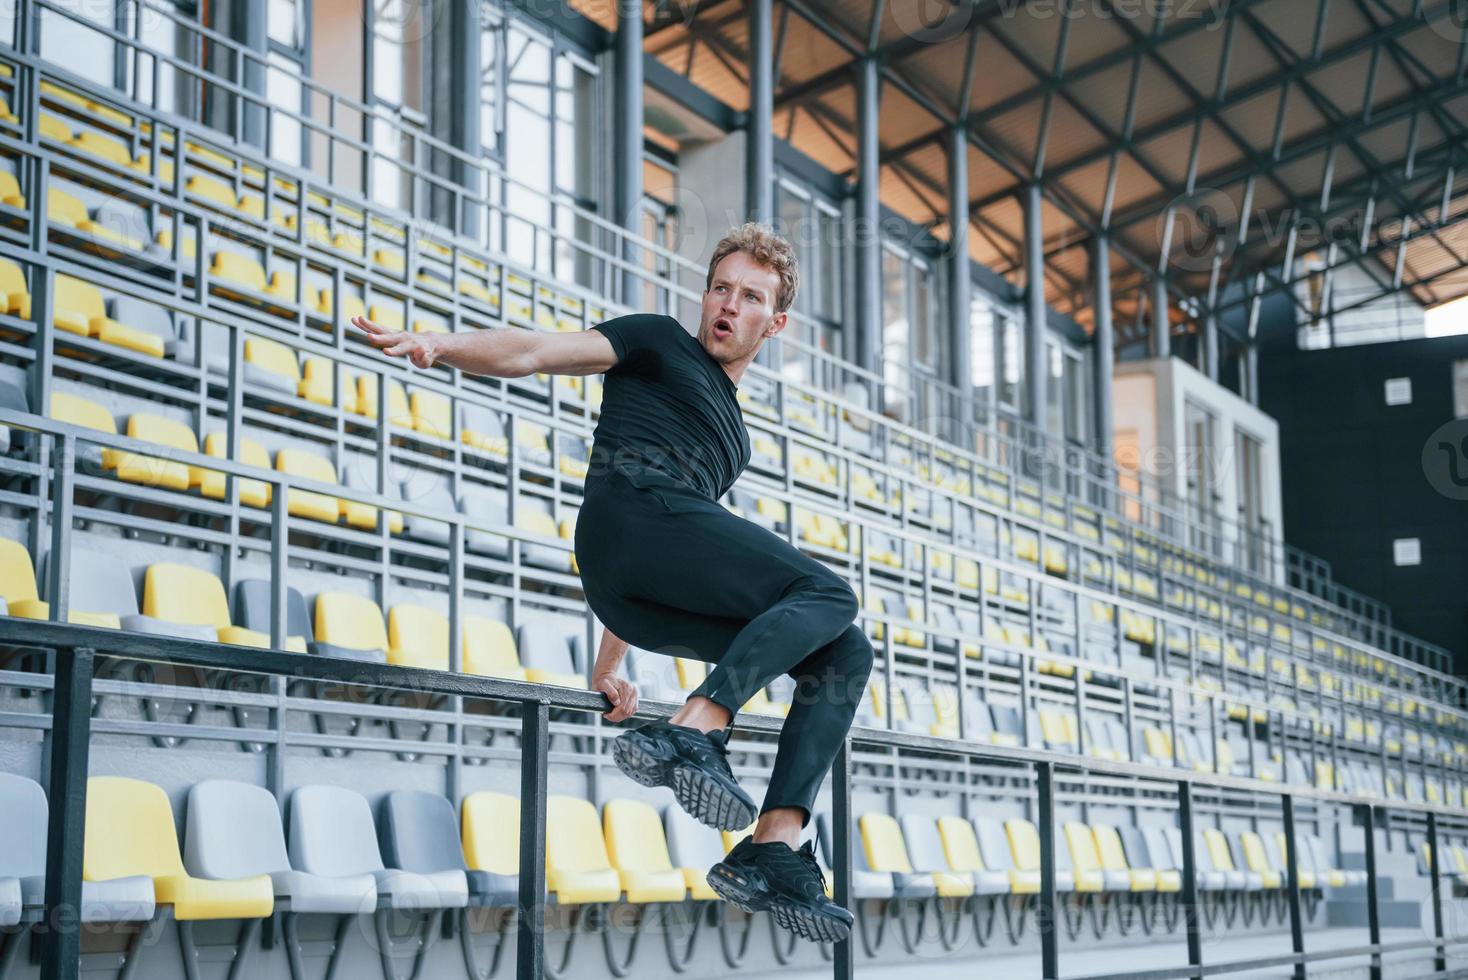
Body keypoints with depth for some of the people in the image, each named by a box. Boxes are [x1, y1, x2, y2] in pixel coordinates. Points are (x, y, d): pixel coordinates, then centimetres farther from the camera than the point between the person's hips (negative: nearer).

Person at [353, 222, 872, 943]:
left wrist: (608, 668, 31)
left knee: (845, 654, -2)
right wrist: (441, 345, -18)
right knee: (826, 593, -20)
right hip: (636, 508, -7)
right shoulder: (659, 343, 19)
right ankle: (692, 734, -35)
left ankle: (774, 849, -15)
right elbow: (537, 352, 3)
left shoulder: (734, 436, 38)